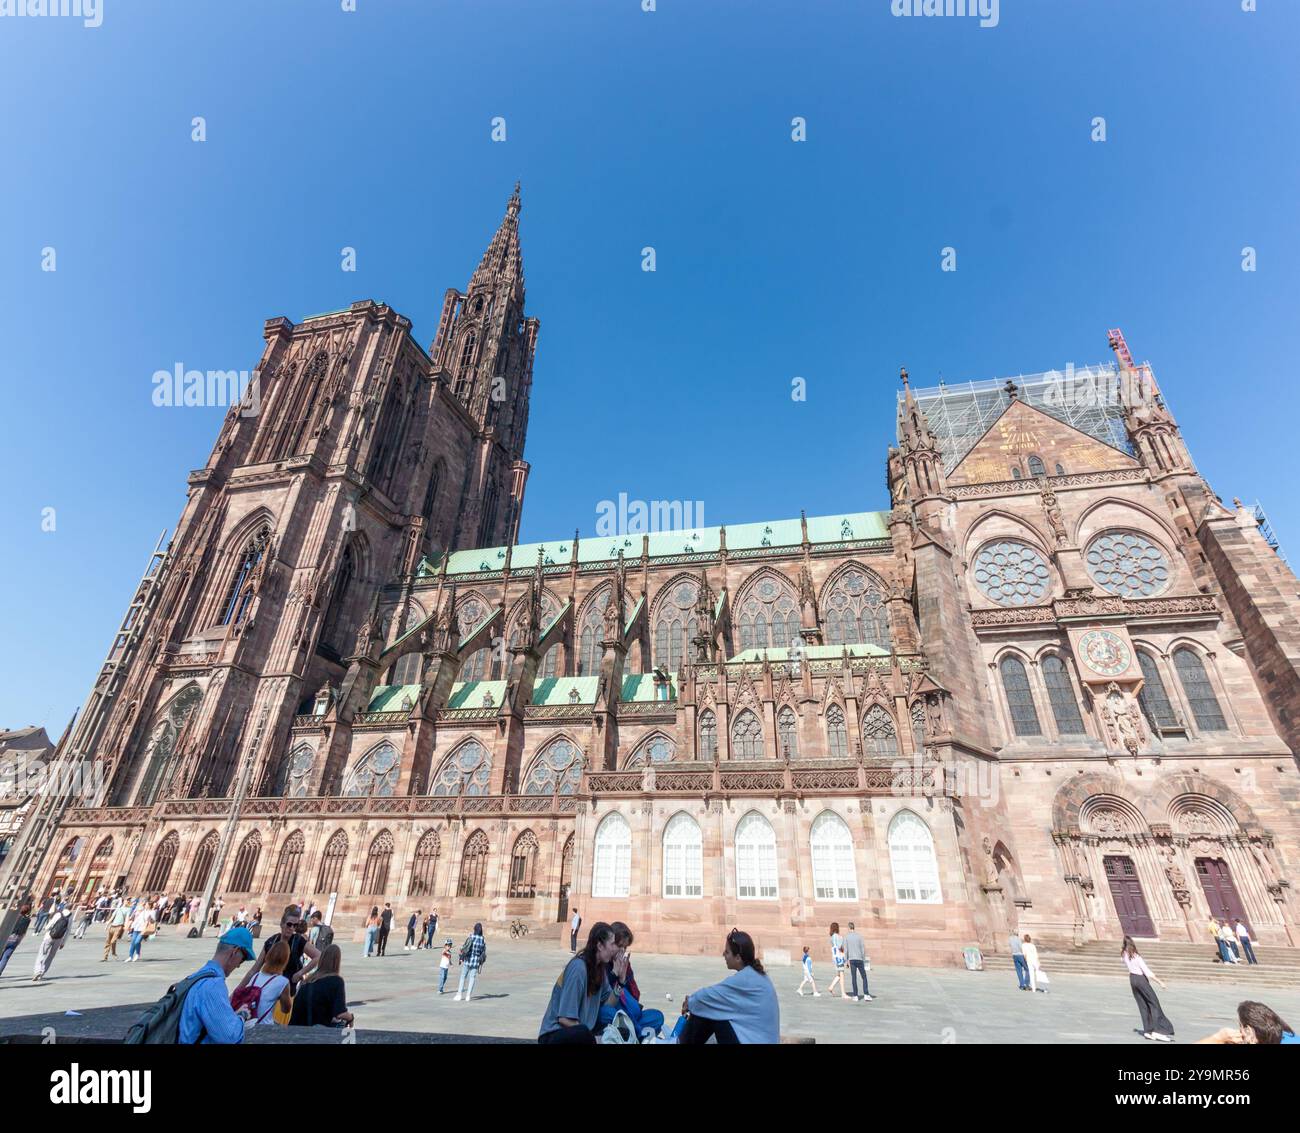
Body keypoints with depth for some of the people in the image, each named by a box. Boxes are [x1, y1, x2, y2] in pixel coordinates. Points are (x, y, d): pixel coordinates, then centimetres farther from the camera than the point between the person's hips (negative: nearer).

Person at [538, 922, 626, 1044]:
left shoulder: (600, 967, 3)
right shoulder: (578, 967, -22)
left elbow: (609, 1005, 0)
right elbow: (564, 1019, -22)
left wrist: (619, 977, -8)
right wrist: (588, 1033, -20)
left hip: (580, 1032, 8)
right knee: (583, 1032, -36)